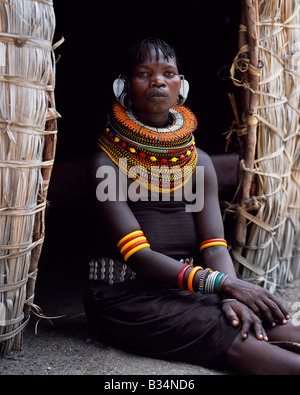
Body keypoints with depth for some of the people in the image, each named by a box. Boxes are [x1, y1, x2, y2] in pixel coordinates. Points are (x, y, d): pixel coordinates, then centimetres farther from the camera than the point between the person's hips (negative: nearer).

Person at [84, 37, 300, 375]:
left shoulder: (199, 161, 11)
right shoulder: (107, 163, -6)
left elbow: (213, 244, 1)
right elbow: (137, 255, -16)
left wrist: (232, 298, -21)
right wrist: (223, 284, -27)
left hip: (189, 291, 5)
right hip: (125, 296, -5)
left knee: (271, 322, -24)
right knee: (235, 341, -30)